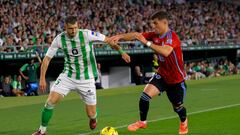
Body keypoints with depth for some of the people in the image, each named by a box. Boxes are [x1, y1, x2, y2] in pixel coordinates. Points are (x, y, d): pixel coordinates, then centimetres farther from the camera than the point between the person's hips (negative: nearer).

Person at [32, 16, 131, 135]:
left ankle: (93, 118, 41)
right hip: (67, 76, 1)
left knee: (91, 114, 1)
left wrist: (121, 52, -18)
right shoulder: (59, 39, -10)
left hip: (86, 79, -1)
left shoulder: (87, 35, -17)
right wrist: (42, 78, -9)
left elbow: (108, 40, -9)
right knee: (51, 100, -17)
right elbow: (47, 58, -3)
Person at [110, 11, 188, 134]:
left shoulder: (172, 36, -27)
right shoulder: (154, 35, -6)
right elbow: (136, 35, -12)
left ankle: (184, 122, 46)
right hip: (162, 75, 5)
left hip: (176, 79, -5)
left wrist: (147, 42, -46)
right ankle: (142, 122, 5)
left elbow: (166, 52, -46)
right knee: (145, 95, -16)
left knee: (177, 107, 12)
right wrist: (121, 36, -30)